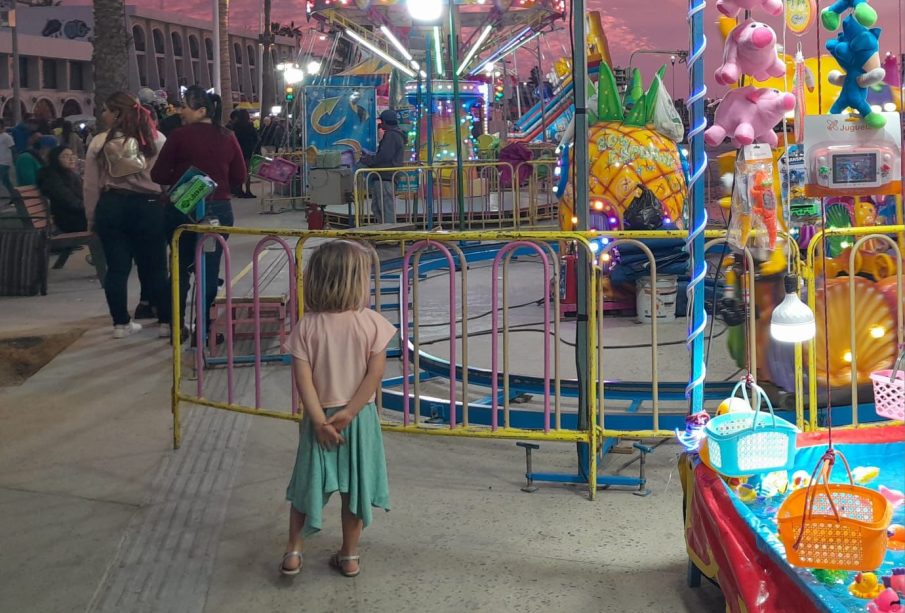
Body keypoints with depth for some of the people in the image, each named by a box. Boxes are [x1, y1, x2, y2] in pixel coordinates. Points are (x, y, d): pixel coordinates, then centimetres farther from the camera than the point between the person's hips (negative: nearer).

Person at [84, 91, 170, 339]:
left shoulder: (99, 142, 0)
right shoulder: (156, 139, -3)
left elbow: (91, 185, 3)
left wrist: (92, 216, 14)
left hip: (111, 207, 1)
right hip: (148, 206, -1)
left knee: (116, 267, 8)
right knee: (154, 267, 6)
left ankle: (121, 323, 15)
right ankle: (166, 321, 9)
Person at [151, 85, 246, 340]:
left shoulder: (179, 136, -10)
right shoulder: (227, 137, 0)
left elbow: (158, 175, -7)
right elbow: (239, 176, 5)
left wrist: (180, 179, 11)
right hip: (219, 209, 2)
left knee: (181, 269, 11)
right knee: (210, 269, 8)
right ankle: (206, 327, 9)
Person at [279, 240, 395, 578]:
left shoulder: (307, 325, -11)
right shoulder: (371, 322, -13)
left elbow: (303, 377, -14)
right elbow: (375, 373, -16)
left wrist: (319, 419, -11)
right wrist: (348, 413, -13)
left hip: (320, 417, 1)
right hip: (360, 418, 0)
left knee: (308, 483, 17)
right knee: (355, 487, 14)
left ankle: (293, 551, 22)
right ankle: (349, 556, 24)